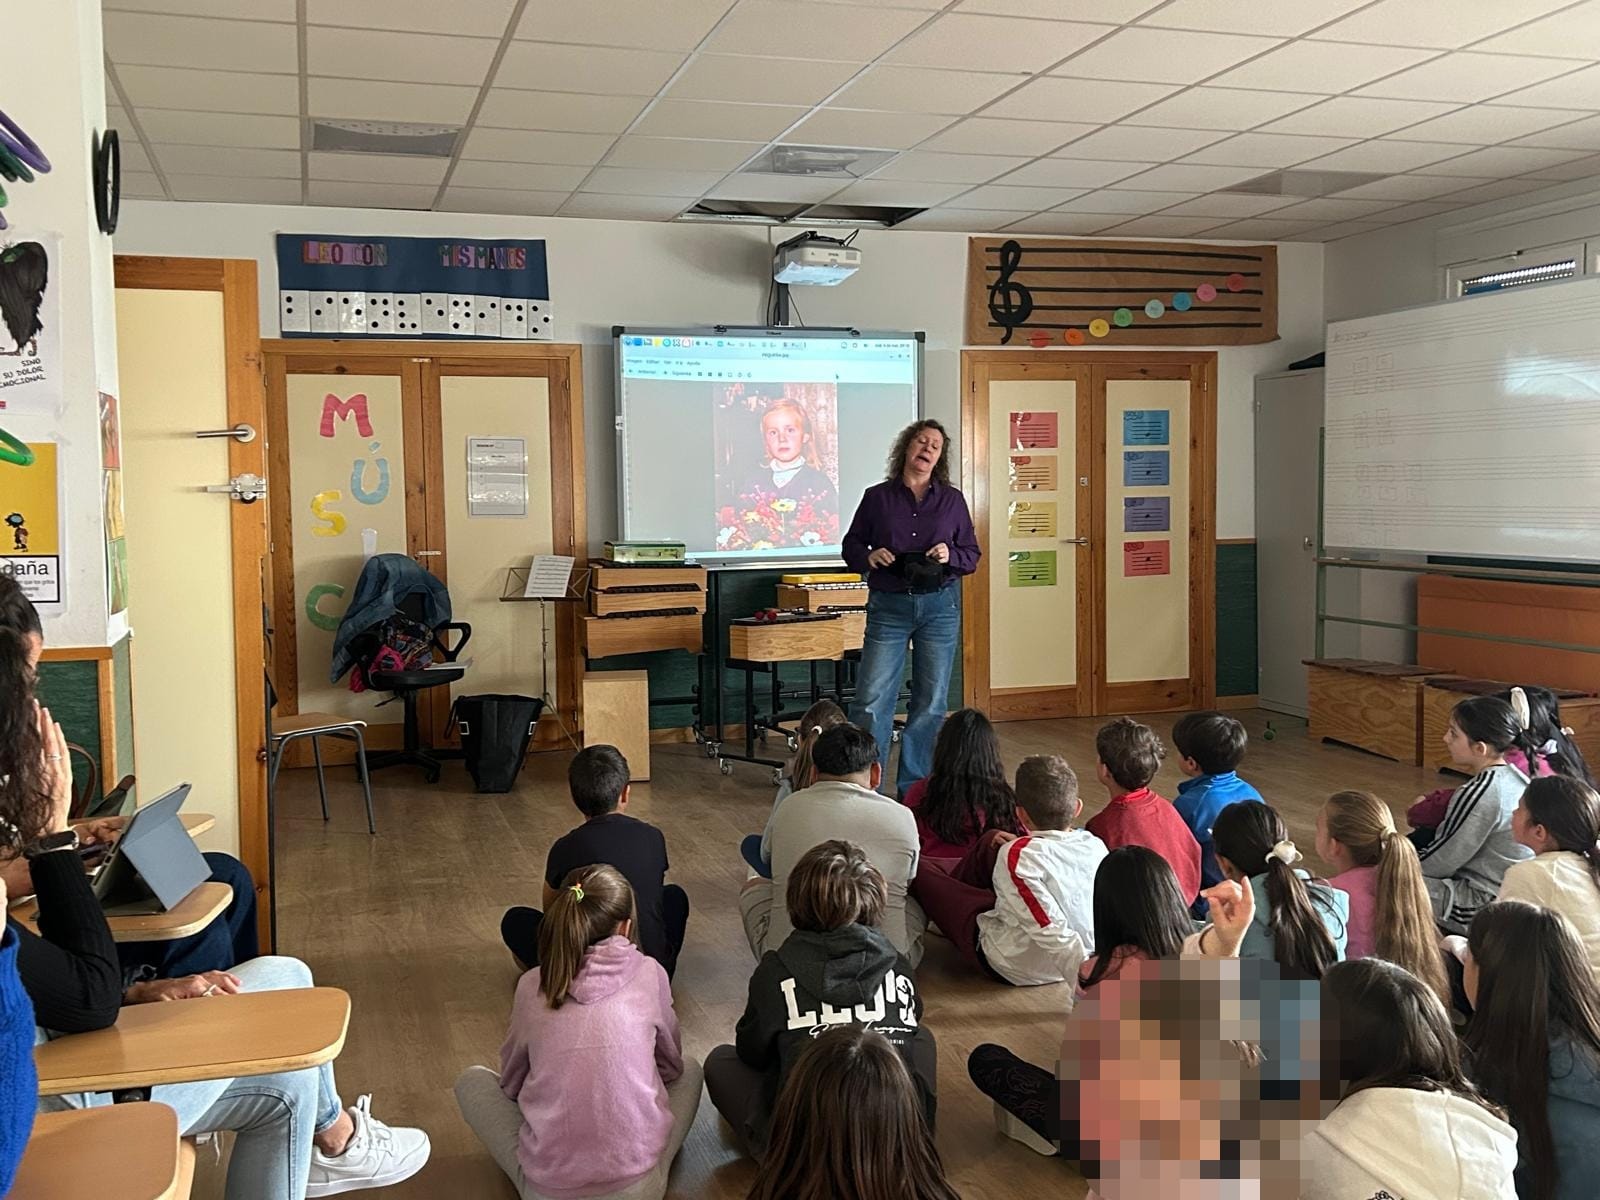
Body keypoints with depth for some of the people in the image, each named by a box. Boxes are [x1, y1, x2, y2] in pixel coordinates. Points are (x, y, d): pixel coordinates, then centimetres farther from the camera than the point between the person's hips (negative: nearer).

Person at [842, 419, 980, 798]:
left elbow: (972, 555, 9)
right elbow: (851, 545, 9)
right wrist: (869, 556, -12)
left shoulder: (952, 500, 7)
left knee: (931, 702, 5)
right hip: (888, 607, -1)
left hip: (940, 607, 2)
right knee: (872, 698, -6)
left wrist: (951, 555, -11)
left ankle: (915, 788, 15)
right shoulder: (877, 497, 4)